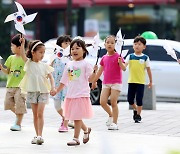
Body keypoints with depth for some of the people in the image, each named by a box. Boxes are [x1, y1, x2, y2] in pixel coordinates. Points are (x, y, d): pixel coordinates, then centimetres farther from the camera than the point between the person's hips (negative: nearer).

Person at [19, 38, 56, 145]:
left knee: (40, 114, -10)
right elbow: (22, 55, -16)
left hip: (43, 91, -1)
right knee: (35, 114, 6)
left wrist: (53, 86, -15)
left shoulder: (44, 65, 4)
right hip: (32, 91, 1)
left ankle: (40, 135, -13)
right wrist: (22, 44, -30)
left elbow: (50, 76, 2)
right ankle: (37, 135, 12)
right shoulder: (29, 63, 0)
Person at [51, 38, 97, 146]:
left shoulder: (85, 64, -4)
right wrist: (56, 91, 19)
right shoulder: (69, 65, 12)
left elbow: (90, 79, -10)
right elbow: (64, 81, 18)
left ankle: (76, 139, 0)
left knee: (77, 117, -6)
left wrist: (94, 71, -26)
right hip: (70, 95, 6)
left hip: (82, 95, -6)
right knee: (74, 117, 11)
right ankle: (86, 130, 35)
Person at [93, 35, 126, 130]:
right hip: (106, 83, 5)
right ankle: (111, 115, 23)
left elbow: (124, 69, -15)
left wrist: (120, 62, -35)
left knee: (113, 102, -7)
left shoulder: (117, 56, -6)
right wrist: (94, 81, 21)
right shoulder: (104, 58, 9)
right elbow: (100, 71, 18)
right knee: (102, 102, -3)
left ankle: (114, 123, -1)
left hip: (116, 83, -5)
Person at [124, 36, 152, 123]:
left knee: (139, 99, -3)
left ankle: (138, 115, 9)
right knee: (130, 99, 4)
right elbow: (124, 65, -10)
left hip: (141, 82, -2)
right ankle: (135, 109, 32)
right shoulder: (130, 56, 3)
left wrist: (150, 81, 9)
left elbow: (148, 70, 6)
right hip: (131, 81, 2)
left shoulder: (145, 58, 0)